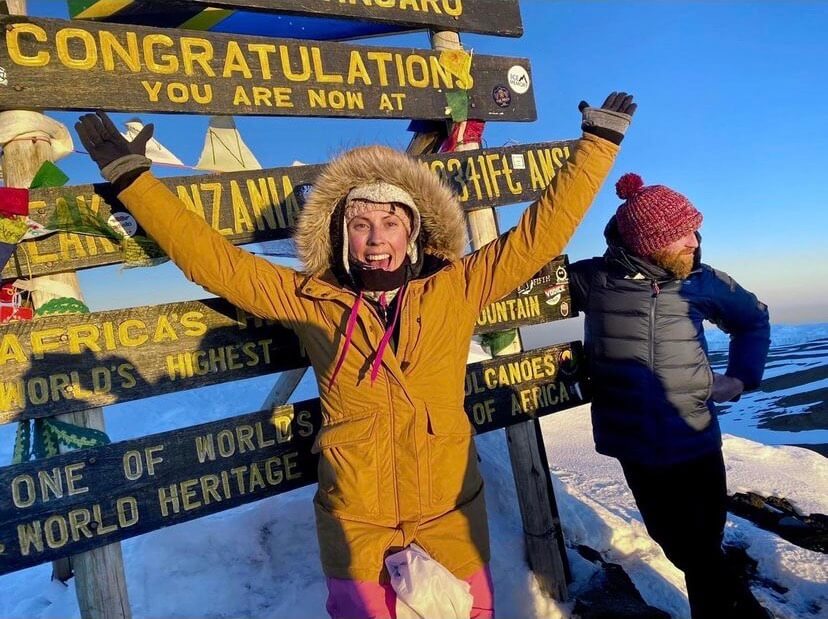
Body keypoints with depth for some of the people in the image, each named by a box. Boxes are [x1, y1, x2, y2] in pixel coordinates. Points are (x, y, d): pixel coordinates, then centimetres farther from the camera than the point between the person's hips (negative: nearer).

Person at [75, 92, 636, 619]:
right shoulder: (312, 302, -5)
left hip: (451, 520, 1)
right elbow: (212, 258, -3)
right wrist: (130, 175, -3)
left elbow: (542, 231, -1)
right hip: (355, 526, 0)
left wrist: (598, 141, 2)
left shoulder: (455, 290, -5)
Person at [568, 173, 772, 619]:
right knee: (682, 548, 13)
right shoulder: (593, 280, -10)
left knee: (701, 550, 9)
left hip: (697, 442, 1)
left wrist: (742, 377, 8)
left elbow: (753, 318, 16)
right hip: (636, 447, 0)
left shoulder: (699, 281, -3)